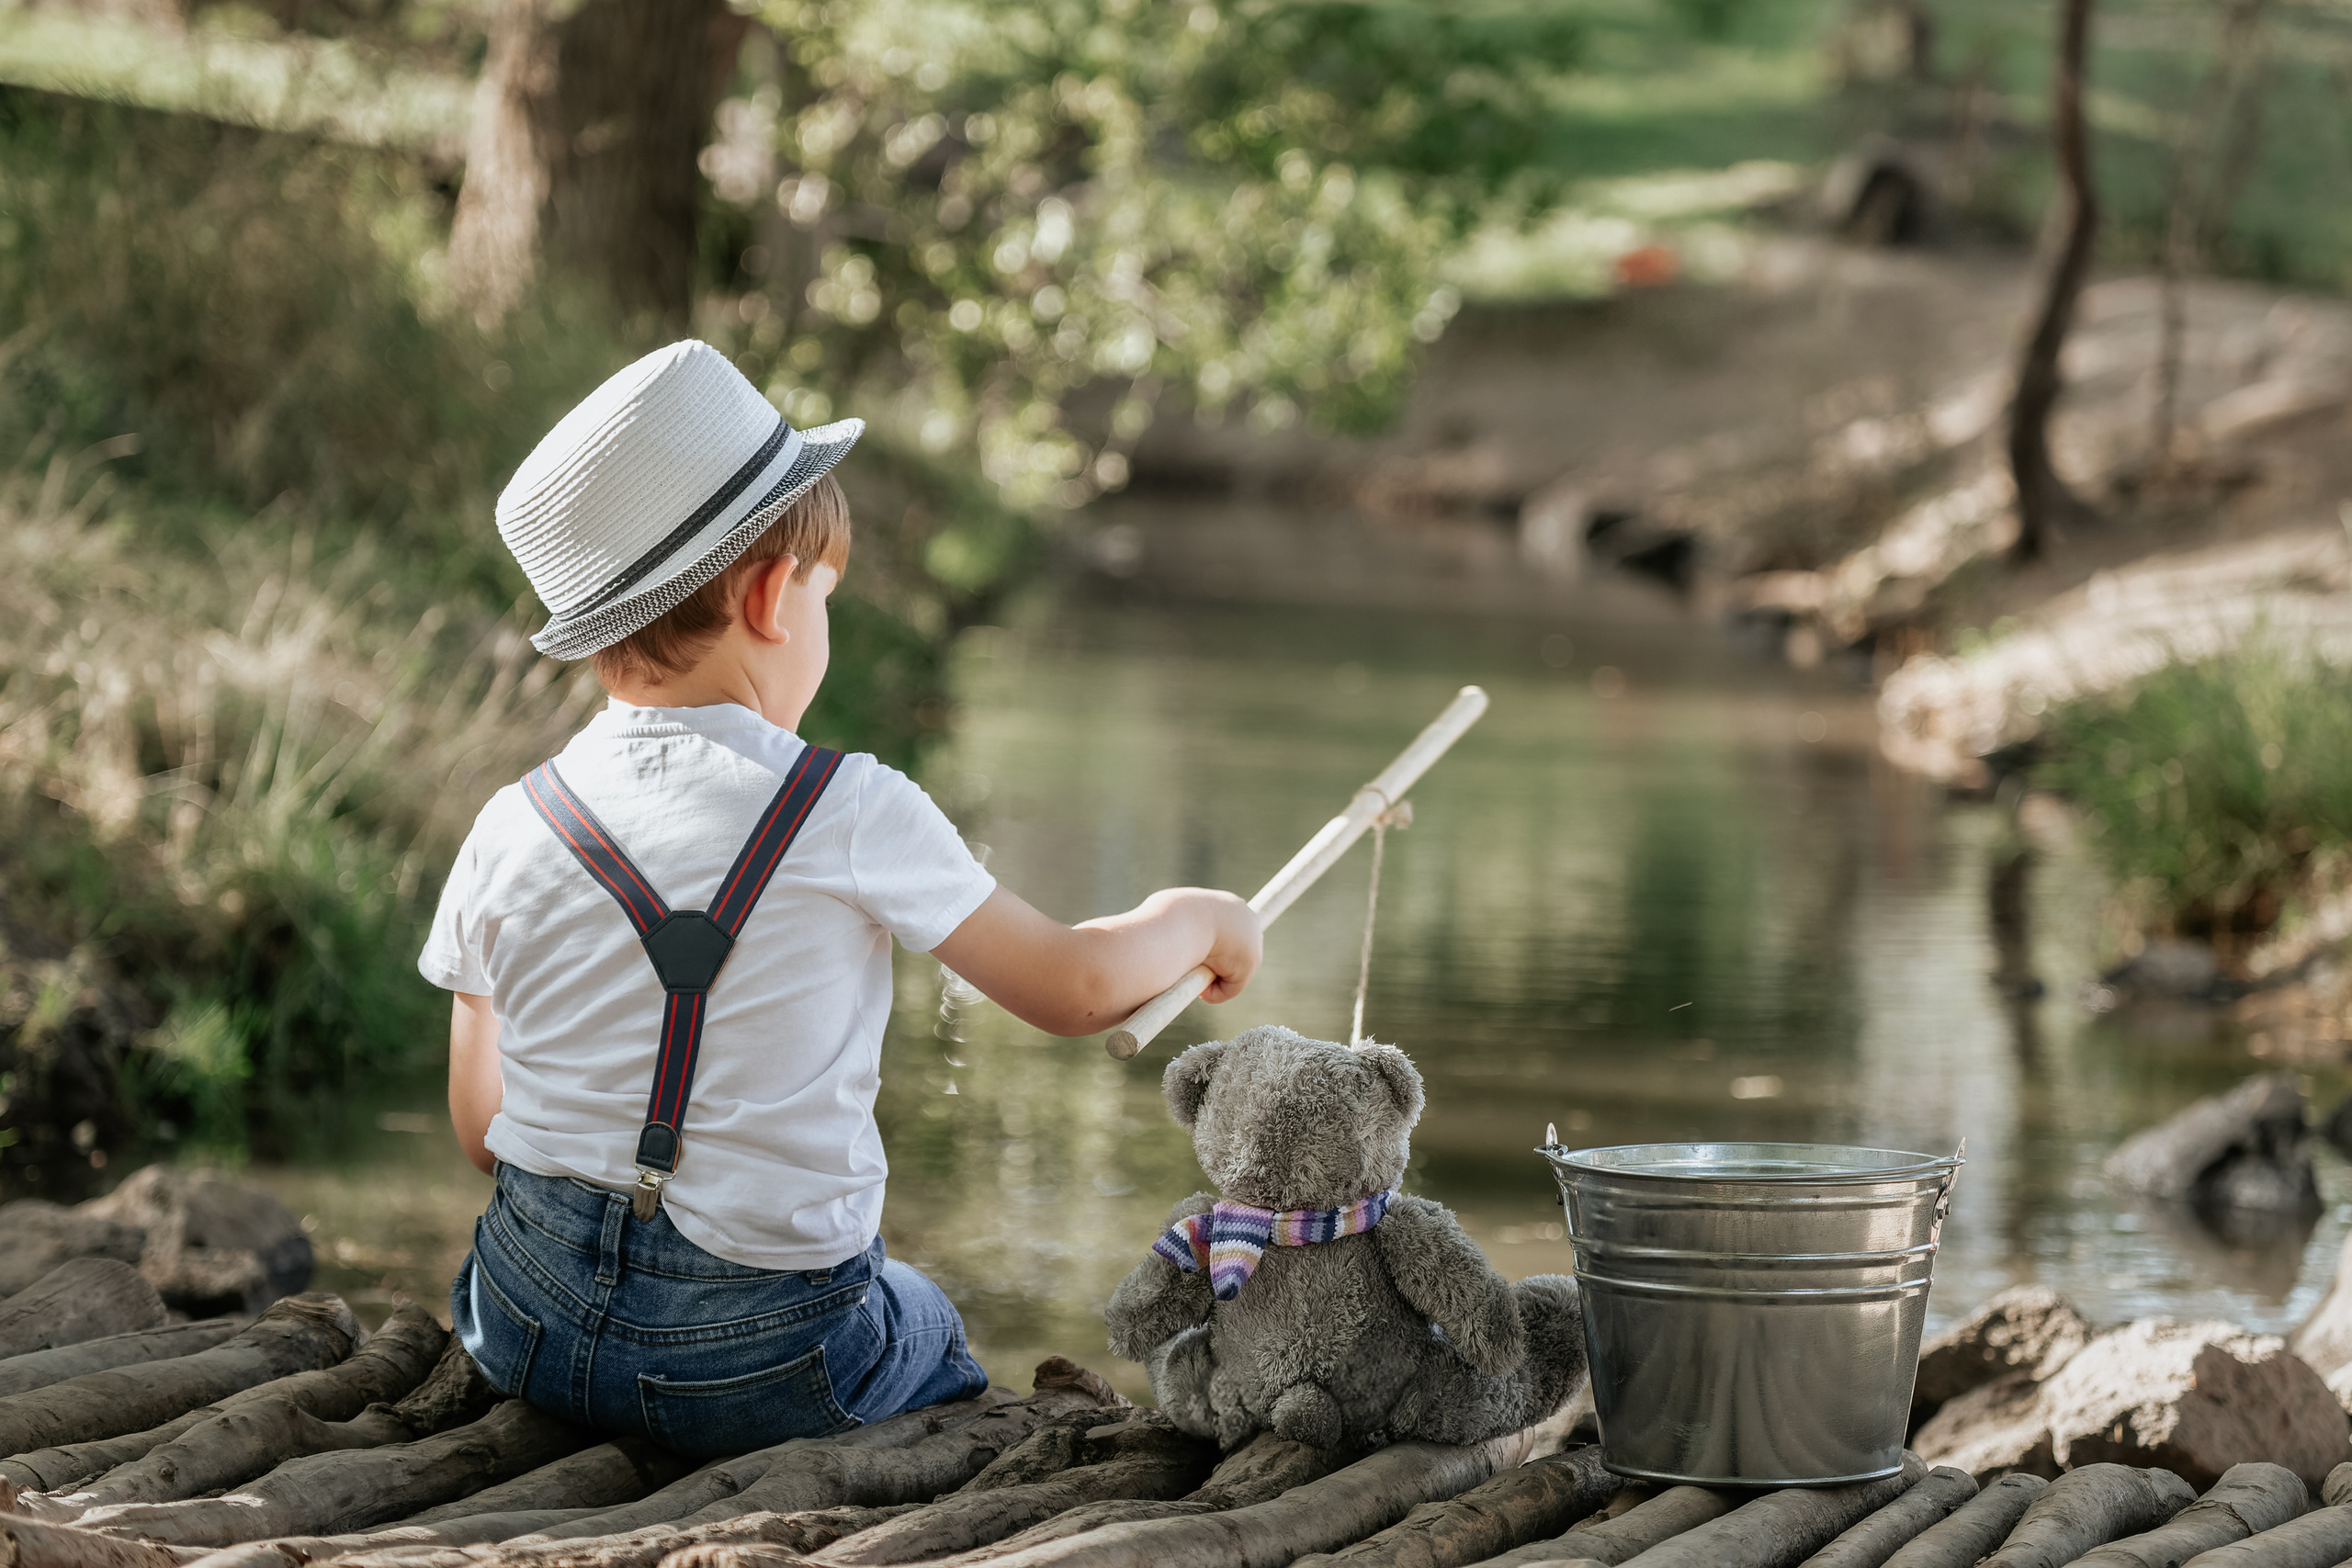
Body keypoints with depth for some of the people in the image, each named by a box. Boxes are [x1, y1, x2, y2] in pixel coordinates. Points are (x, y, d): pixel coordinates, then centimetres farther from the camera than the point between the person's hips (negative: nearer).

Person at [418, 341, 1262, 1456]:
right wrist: (1193, 920, 21)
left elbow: (481, 1130, 8)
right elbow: (1072, 990, 1)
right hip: (761, 1373, -3)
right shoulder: (853, 817, -11)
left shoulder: (510, 836, -1)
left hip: (529, 1328, 3)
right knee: (926, 1330, 28)